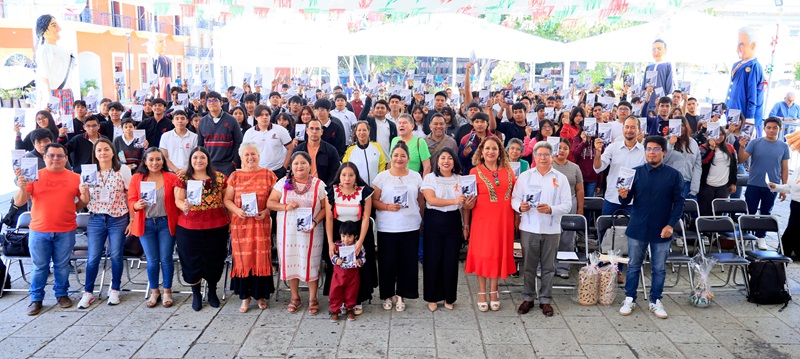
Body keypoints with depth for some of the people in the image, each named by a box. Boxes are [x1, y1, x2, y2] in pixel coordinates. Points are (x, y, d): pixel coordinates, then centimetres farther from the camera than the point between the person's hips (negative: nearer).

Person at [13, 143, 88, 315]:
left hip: (66, 231, 1)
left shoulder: (75, 178, 2)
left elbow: (81, 202, 14)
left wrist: (84, 200, -7)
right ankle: (36, 299, 20)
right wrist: (22, 188, -20)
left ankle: (62, 294, 26)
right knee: (40, 267, 8)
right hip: (39, 231, 0)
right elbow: (18, 203, -3)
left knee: (62, 265, 11)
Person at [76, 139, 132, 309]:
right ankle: (88, 292, 15)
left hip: (118, 220, -2)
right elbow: (86, 200, 9)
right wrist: (83, 191, -14)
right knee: (93, 257, 2)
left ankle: (115, 290, 21)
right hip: (96, 219, 2)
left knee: (116, 256, 5)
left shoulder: (123, 170, -2)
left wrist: (132, 220, -4)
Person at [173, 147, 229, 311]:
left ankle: (212, 292, 30)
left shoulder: (219, 178, 2)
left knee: (213, 260, 9)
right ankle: (196, 294, 27)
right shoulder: (183, 178, 2)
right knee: (192, 261, 8)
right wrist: (184, 206, -27)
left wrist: (231, 221, 1)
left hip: (216, 227, 0)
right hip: (189, 228, 0)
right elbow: (178, 200, -4)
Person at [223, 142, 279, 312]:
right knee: (242, 258, 3)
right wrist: (237, 210, -11)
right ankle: (245, 296, 14)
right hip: (240, 223, 1)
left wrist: (266, 211, -13)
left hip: (262, 223, -1)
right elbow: (227, 199, 7)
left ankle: (261, 295, 15)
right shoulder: (235, 176, 6)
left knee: (261, 257, 1)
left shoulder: (268, 175, 3)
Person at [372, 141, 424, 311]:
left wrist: (422, 220, 9)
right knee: (387, 262, 3)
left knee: (408, 262, 3)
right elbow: (374, 200, -1)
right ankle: (387, 294, 20)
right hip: (387, 228, -2)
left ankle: (401, 294, 19)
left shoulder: (416, 176, 7)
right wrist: (387, 207, -16)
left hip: (411, 227, 2)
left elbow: (421, 201, 12)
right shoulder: (382, 177, 1)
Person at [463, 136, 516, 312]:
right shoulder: (475, 172, -3)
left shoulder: (508, 171, 5)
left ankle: (494, 291, 22)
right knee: (482, 253, 4)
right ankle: (482, 292, 16)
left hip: (503, 220, 3)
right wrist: (466, 225, -4)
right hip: (482, 219, -3)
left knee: (499, 253, 9)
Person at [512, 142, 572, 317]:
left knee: (548, 267, 8)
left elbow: (567, 205, -1)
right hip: (528, 229, 0)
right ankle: (528, 298, 21)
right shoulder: (524, 176, 5)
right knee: (529, 266, 8)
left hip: (551, 230, 0)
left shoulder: (561, 178, 3)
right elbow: (514, 198, 4)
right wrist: (520, 206, -18)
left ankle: (545, 300, 21)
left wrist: (551, 209, -18)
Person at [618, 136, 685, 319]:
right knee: (633, 265, 10)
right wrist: (623, 196, -24)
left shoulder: (674, 175, -3)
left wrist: (671, 225, -11)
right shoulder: (636, 172, -1)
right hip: (638, 228, 0)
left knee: (659, 268, 10)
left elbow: (679, 202, -1)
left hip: (661, 230, 0)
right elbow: (626, 201, -1)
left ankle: (655, 301, 24)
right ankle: (630, 299, 22)